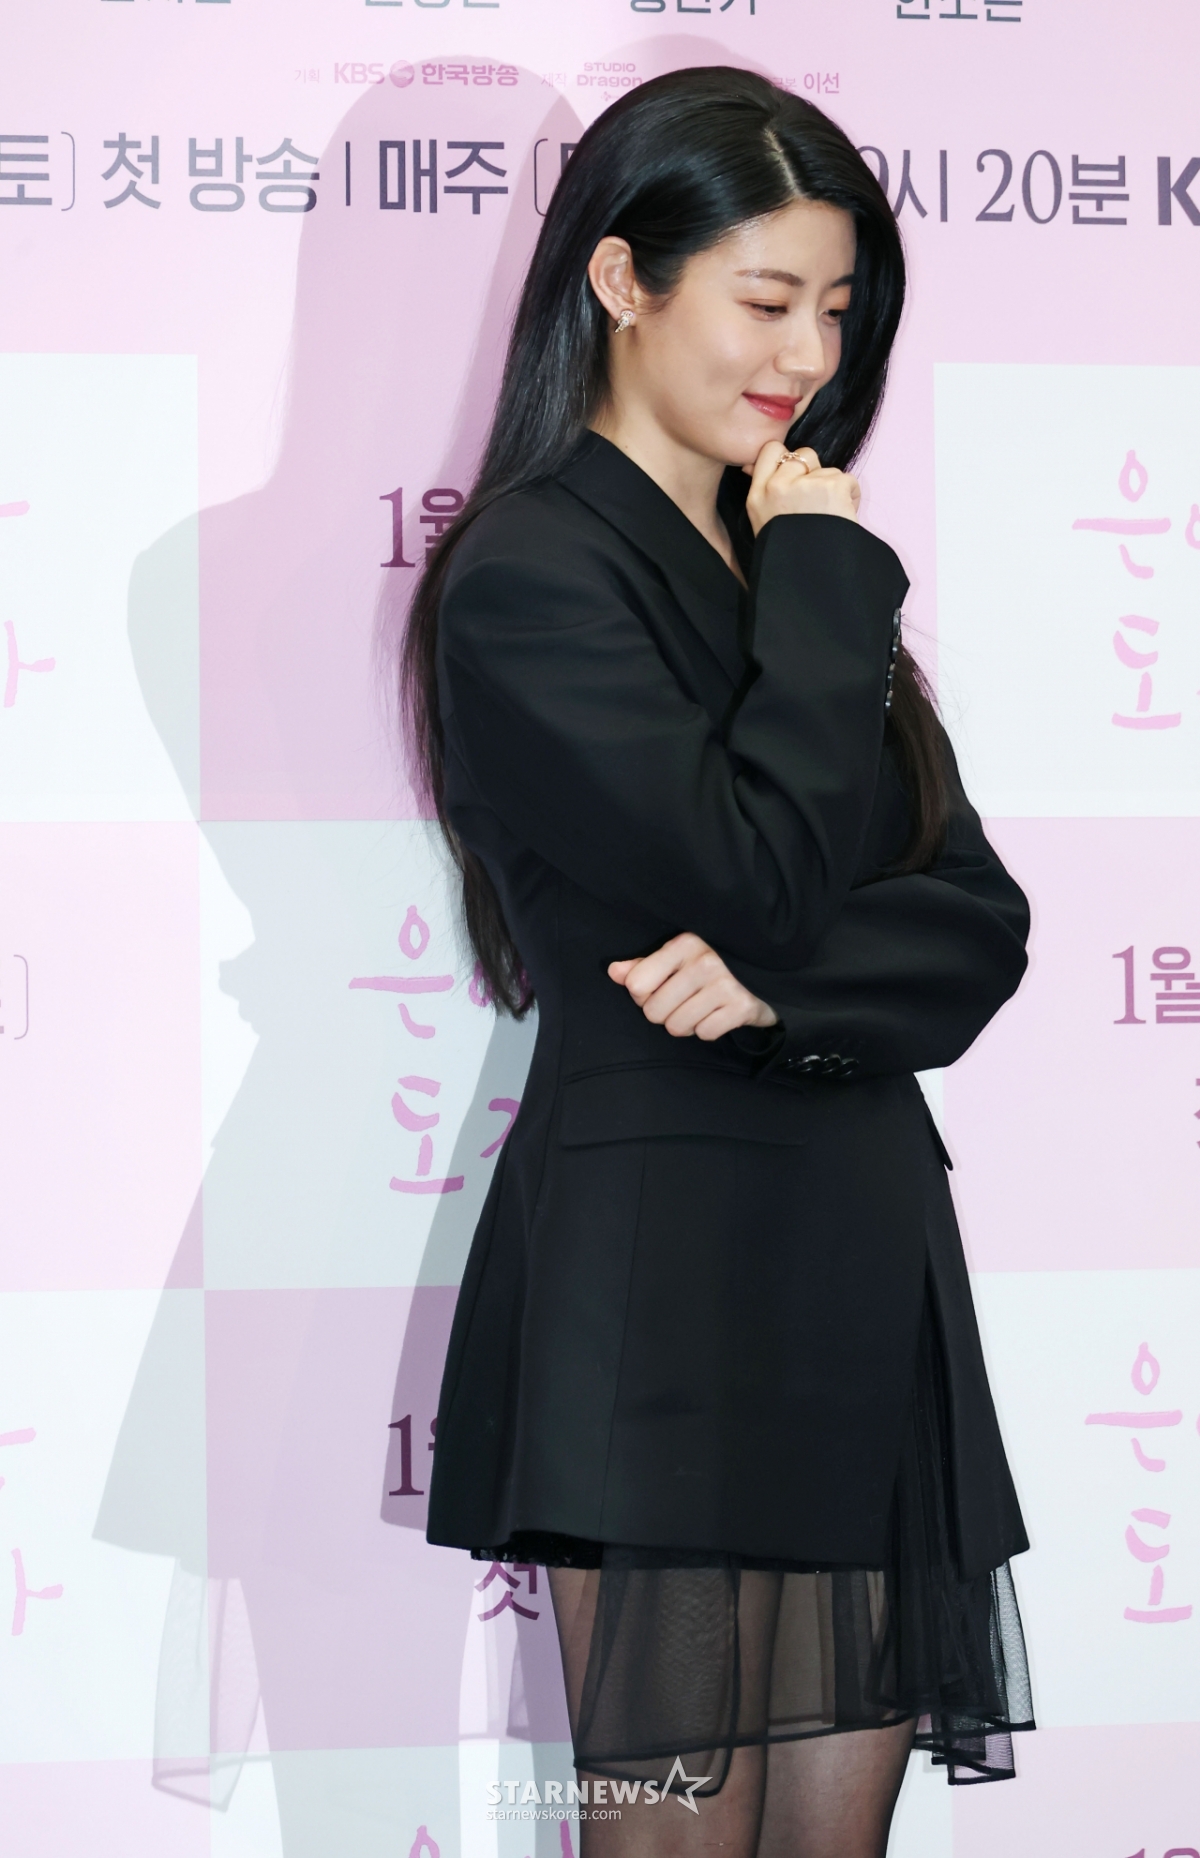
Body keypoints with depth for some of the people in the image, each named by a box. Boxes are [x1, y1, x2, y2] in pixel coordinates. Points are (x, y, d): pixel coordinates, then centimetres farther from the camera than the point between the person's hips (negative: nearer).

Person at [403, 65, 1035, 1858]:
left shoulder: (791, 566, 18)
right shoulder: (529, 576, -6)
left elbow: (979, 919, 8)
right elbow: (755, 878, -18)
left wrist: (781, 978, -12)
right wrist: (826, 583, -6)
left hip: (867, 1265, 7)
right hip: (662, 1269, -7)